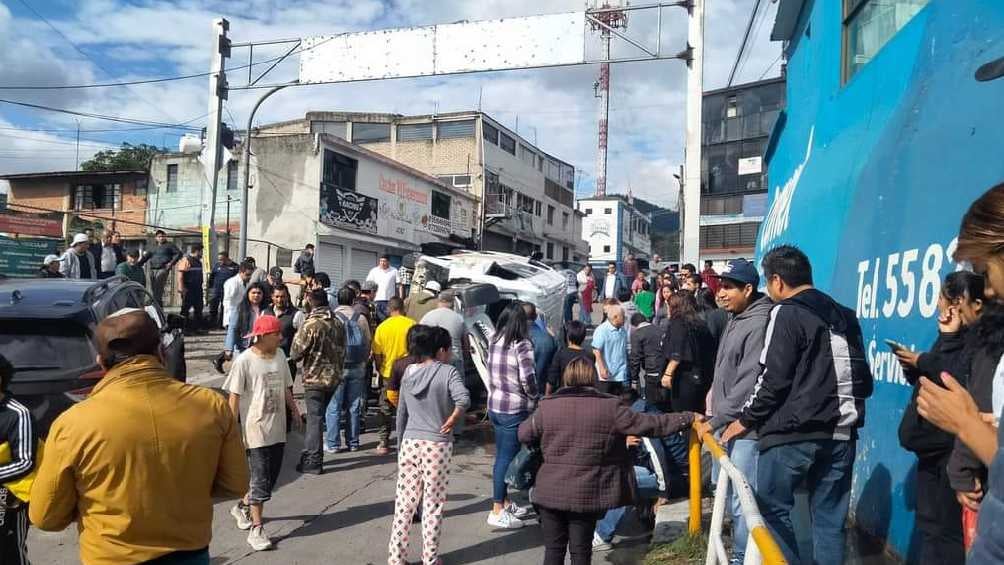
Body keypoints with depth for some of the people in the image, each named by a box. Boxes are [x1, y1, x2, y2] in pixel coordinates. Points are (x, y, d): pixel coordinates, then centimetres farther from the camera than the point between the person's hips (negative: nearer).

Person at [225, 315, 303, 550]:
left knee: (271, 477, 15)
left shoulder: (280, 356, 5)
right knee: (261, 480, -3)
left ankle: (243, 506, 39)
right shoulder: (244, 360, -12)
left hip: (277, 428, 6)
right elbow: (234, 396, -11)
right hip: (256, 428, -6)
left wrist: (294, 409, 20)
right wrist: (233, 429, -12)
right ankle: (256, 528, 10)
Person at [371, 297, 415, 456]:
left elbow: (377, 355, -2)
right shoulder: (412, 325, -8)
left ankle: (383, 443, 10)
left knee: (386, 410, 11)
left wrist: (380, 370, 14)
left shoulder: (382, 327, -5)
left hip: (388, 374, 0)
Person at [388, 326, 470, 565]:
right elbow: (463, 399, -27)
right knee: (433, 504, 7)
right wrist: (452, 420, -10)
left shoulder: (408, 373, 6)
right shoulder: (448, 372, -8)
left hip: (410, 443, 4)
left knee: (404, 501, 10)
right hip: (437, 445, -4)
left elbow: (401, 414, 12)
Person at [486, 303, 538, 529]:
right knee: (507, 458, 0)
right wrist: (535, 398, -3)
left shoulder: (494, 340, 6)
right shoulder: (522, 345, -15)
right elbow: (527, 378, -19)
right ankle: (497, 512, 6)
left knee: (502, 456, 17)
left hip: (494, 405, 7)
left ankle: (505, 503, 30)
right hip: (515, 408, -7)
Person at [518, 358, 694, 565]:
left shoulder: (547, 407, -4)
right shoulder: (610, 408, -8)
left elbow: (523, 434, 9)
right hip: (587, 494, -1)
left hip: (551, 492, 1)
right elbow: (650, 424, -3)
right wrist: (687, 418, 9)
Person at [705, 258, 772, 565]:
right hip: (731, 423, 10)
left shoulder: (759, 324, -18)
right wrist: (716, 412, 16)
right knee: (726, 490, 19)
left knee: (742, 498, -5)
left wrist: (716, 419, -18)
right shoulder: (736, 319, 13)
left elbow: (749, 383, -22)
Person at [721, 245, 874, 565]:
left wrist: (746, 419, -2)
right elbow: (864, 380, 17)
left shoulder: (787, 313, -7)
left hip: (792, 433, -7)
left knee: (773, 509, 4)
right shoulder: (845, 316, 15)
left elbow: (773, 379, -13)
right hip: (840, 434, 7)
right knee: (830, 518, 11)